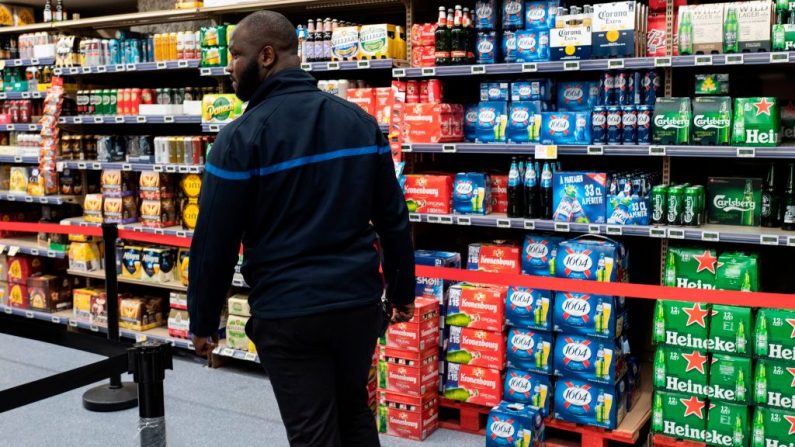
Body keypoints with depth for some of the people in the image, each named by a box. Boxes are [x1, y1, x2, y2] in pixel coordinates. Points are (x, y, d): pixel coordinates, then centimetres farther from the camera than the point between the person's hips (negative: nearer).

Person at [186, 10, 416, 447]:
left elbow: (215, 241, -9)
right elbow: (393, 217, 7)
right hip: (360, 301, 5)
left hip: (288, 314, -5)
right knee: (354, 411, 24)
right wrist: (402, 290, 16)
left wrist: (203, 320, 3)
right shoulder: (359, 120, 4)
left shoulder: (242, 136, -12)